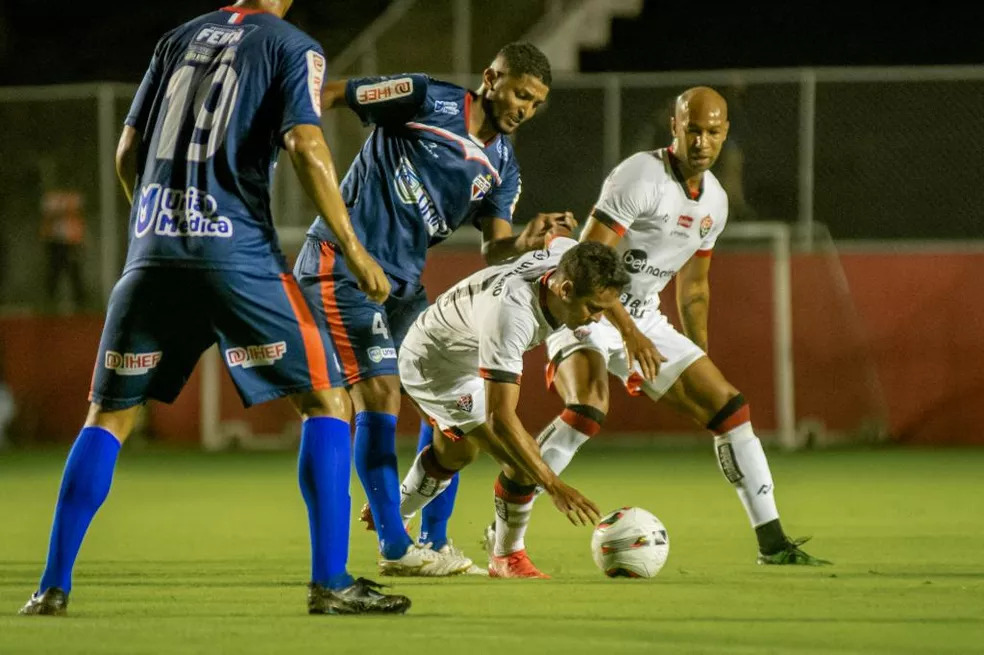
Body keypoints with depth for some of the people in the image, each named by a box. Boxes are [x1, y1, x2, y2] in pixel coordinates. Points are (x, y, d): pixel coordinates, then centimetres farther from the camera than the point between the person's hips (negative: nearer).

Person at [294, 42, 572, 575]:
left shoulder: (501, 167, 10)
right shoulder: (427, 101, -9)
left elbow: (493, 252, 2)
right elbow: (326, 95, -7)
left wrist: (525, 243, -19)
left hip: (400, 283, 8)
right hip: (338, 266, -8)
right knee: (379, 395, -14)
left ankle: (433, 544, 13)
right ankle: (395, 550, -7)